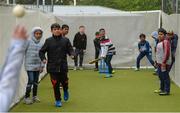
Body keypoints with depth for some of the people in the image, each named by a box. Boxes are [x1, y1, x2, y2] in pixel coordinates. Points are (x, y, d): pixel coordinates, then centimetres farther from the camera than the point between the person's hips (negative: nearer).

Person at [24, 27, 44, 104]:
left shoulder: (40, 44, 7)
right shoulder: (28, 42, -8)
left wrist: (42, 66, 7)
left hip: (37, 66, 5)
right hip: (29, 65, -5)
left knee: (36, 81, 11)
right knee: (31, 81, -7)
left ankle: (34, 96, 25)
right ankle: (26, 97, 4)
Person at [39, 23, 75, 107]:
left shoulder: (65, 40, 1)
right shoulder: (48, 41, -1)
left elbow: (70, 49, 4)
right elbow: (41, 51, 2)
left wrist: (72, 55, -17)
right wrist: (43, 58, -15)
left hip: (63, 66, 1)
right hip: (52, 67, -1)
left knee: (64, 81, 8)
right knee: (55, 84, 1)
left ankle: (65, 91, 44)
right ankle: (58, 100, 19)